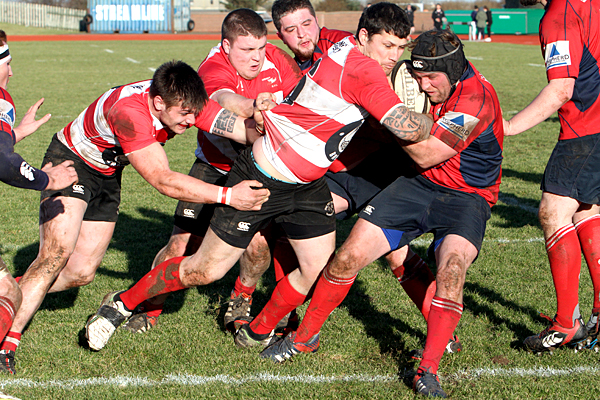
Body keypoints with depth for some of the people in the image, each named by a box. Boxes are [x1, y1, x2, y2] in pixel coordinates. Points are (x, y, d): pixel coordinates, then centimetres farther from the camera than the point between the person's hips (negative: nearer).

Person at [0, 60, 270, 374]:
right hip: (70, 161, -7)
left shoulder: (186, 102, -20)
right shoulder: (128, 112, -40)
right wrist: (227, 196, -39)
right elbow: (163, 181, -39)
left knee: (80, 274, 2)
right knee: (56, 255, -24)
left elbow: (246, 128, -23)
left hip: (108, 175, 7)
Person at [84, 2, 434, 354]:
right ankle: (123, 303, 22)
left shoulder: (347, 47, -2)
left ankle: (258, 333, 27)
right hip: (260, 180, -9)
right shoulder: (363, 70, -26)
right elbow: (408, 129, -30)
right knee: (206, 271, 1)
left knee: (321, 269, 4)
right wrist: (433, 123, -12)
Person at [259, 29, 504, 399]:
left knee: (451, 269, -33)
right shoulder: (428, 85, -4)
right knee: (348, 257, -5)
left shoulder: (476, 98, -26)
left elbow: (426, 154, -24)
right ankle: (305, 337, 15)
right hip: (418, 185, 6)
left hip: (467, 197, -5)